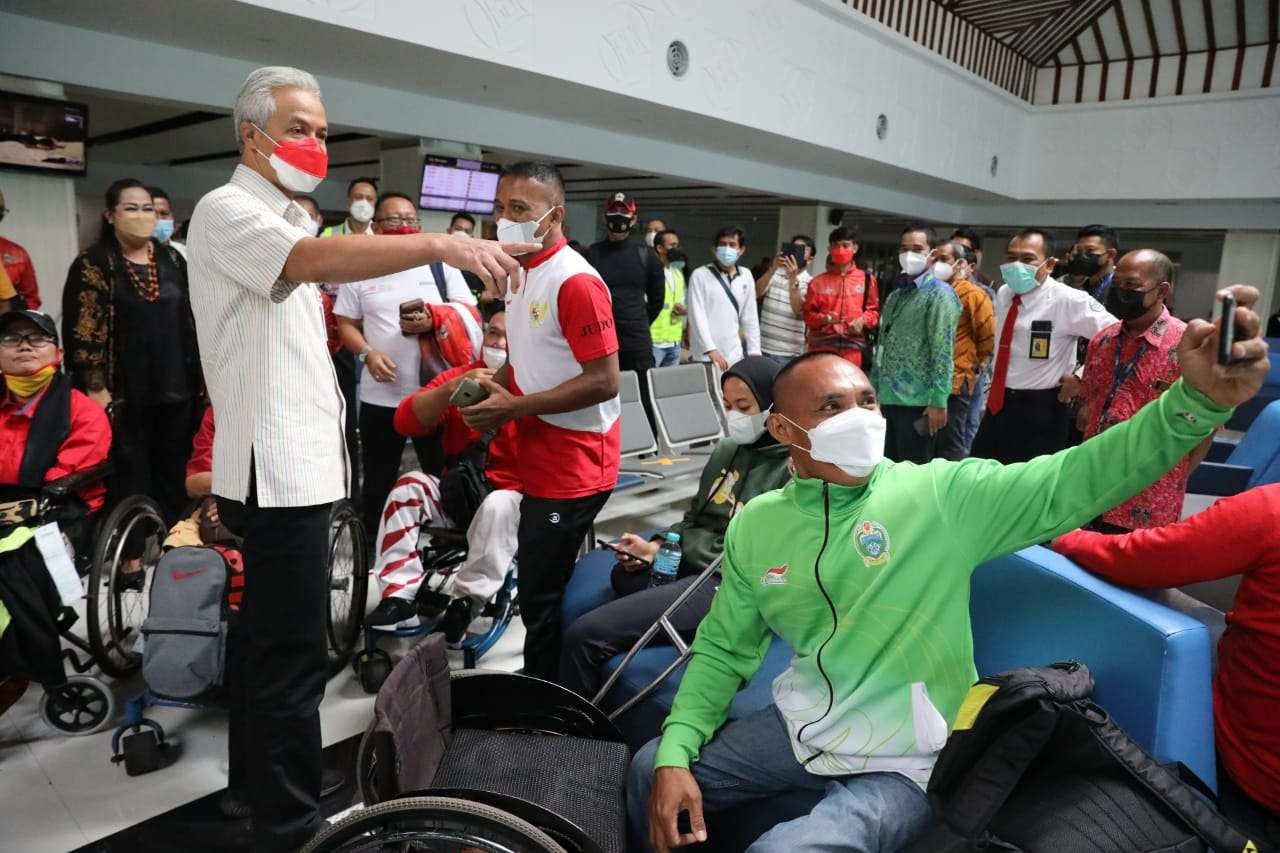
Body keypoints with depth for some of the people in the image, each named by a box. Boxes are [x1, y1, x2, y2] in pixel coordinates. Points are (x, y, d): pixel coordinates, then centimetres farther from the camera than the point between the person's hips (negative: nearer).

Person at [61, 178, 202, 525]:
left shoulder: (172, 260, 12)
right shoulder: (93, 264, -3)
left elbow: (192, 320, 15)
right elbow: (83, 332, -8)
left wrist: (202, 375, 11)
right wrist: (97, 390, -15)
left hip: (177, 388, 4)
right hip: (124, 394, -4)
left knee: (173, 477, 11)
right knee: (131, 483, 2)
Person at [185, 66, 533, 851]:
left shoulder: (285, 220, 18)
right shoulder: (227, 210, -13)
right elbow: (316, 261, -34)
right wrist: (441, 245, -45)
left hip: (295, 459, 10)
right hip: (278, 465, -10)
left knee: (267, 633, 20)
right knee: (292, 654, -6)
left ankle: (255, 774, 37)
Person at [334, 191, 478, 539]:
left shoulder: (440, 264, 5)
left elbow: (470, 315, 2)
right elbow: (346, 325, 7)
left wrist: (434, 321, -16)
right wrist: (368, 354, -11)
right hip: (380, 395, 1)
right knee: (378, 480, 12)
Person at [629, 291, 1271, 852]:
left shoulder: (943, 495, -16)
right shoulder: (755, 525, -5)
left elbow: (1073, 481, -27)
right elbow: (722, 650, 3)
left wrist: (1200, 398, -43)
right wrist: (676, 753, -8)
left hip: (899, 762, -4)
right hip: (800, 726, 4)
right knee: (649, 775, 7)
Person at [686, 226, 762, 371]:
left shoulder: (746, 276, 10)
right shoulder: (700, 275, -2)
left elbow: (750, 317, 13)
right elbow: (697, 316, -9)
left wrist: (754, 351, 7)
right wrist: (710, 350, -18)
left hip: (734, 357, 4)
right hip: (705, 357, -4)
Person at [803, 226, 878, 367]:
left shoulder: (867, 279, 8)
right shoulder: (818, 282, 7)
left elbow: (874, 310, 12)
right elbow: (808, 314, 9)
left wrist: (863, 320, -8)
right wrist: (822, 318, -11)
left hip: (852, 349, 0)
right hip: (821, 347, 0)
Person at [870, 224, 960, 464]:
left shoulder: (940, 294, -6)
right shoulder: (895, 295, 16)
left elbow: (943, 352, -14)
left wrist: (938, 401, -19)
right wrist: (873, 389, 13)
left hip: (917, 402, -7)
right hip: (886, 399, 7)